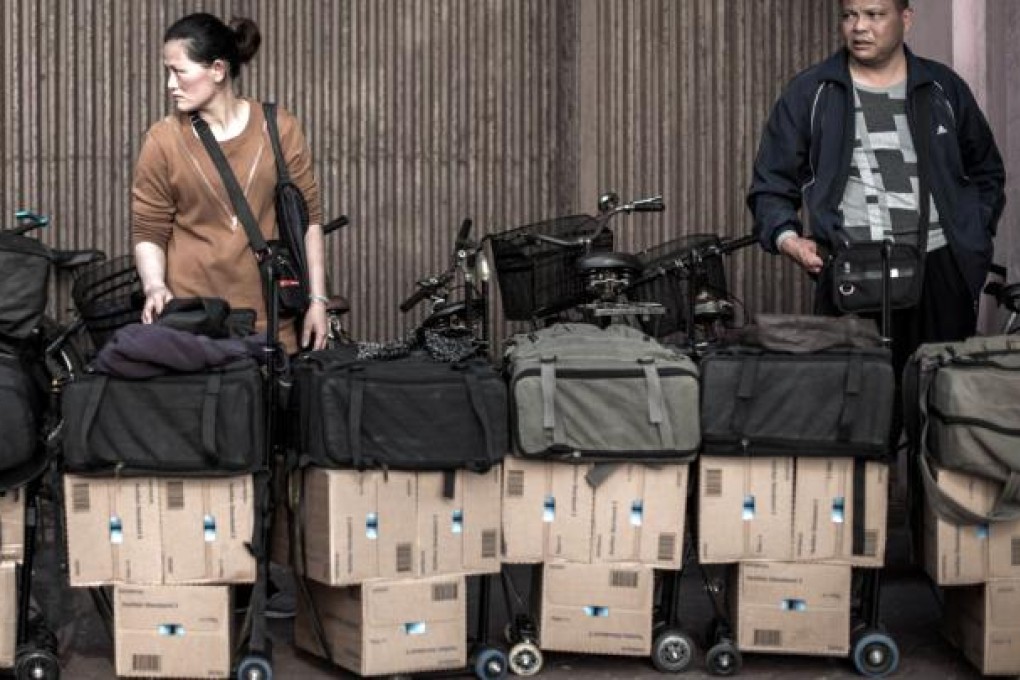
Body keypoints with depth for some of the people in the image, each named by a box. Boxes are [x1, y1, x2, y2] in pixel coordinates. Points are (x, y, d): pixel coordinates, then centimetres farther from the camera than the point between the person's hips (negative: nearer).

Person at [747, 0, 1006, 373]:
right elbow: (771, 185, 8)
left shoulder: (944, 88, 13)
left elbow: (986, 172, 24)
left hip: (941, 272, 2)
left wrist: (973, 237, 10)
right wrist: (786, 237, -10)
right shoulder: (808, 93, 7)